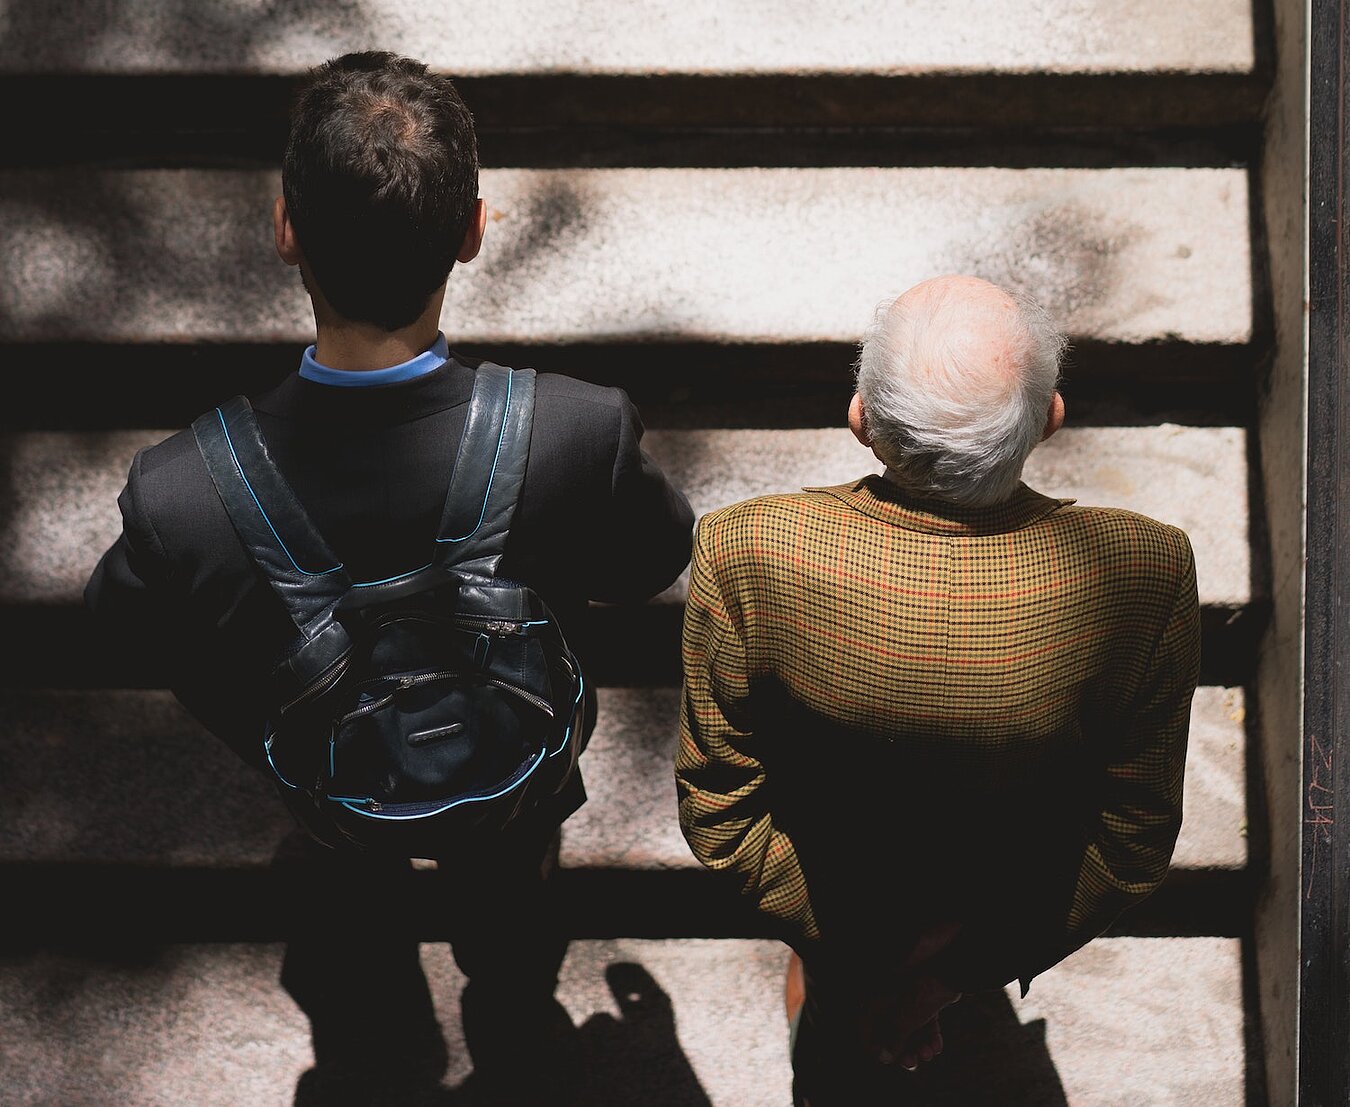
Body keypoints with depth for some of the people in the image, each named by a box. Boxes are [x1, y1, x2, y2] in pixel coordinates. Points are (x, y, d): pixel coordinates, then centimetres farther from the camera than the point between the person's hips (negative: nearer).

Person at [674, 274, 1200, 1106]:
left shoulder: (745, 554, -36)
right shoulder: (1149, 570, -35)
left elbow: (716, 810, -23)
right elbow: (1136, 842, -23)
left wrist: (832, 949, -10)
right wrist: (963, 968, -13)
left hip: (833, 920, -1)